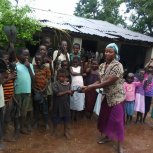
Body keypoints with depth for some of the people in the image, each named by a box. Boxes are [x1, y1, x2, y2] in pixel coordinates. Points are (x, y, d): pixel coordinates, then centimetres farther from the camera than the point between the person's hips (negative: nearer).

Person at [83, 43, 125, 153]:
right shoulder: (102, 66, 2)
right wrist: (88, 86, -12)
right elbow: (100, 81, 3)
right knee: (105, 117, 17)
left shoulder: (117, 66, -22)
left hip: (117, 96, -7)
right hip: (107, 96, 7)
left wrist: (92, 87, -22)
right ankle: (107, 137, 40)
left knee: (117, 120, -1)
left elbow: (109, 82, -25)